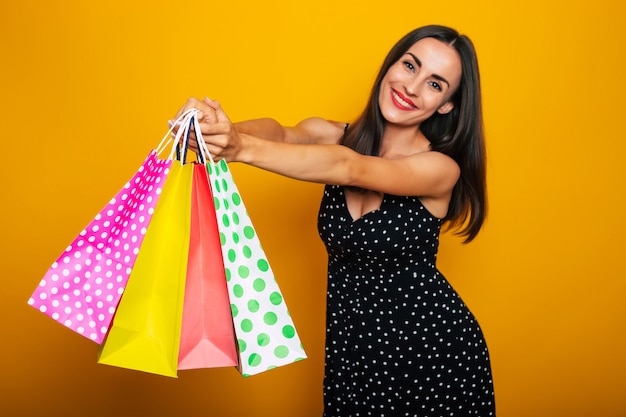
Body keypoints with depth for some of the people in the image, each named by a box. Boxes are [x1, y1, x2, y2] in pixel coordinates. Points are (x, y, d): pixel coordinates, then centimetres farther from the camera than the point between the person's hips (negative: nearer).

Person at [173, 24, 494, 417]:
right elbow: (281, 133, -25)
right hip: (351, 344, 3)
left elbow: (350, 168, -32)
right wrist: (222, 129, -47)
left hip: (433, 345, -3)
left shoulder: (441, 168, -16)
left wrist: (243, 148, -44)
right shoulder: (336, 136, -4)